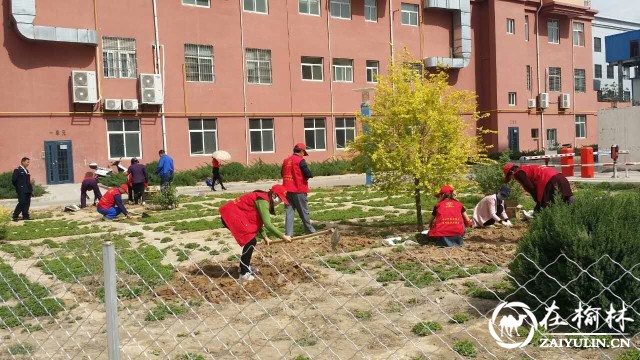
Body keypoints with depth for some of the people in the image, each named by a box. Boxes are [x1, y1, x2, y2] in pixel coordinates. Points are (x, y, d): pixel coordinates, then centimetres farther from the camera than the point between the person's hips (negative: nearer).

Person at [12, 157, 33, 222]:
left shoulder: (26, 170, 19)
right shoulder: (17, 170, -4)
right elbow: (13, 180, -9)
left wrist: (31, 189, 10)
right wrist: (18, 188, -5)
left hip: (27, 190, 7)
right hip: (22, 191, -7)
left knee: (27, 203, 5)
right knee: (22, 203, -12)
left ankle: (25, 216, 8)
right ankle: (15, 216, -4)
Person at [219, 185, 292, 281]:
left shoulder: (263, 199, 12)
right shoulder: (263, 201, -19)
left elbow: (259, 220, 15)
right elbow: (267, 224, -26)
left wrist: (264, 237, 7)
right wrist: (282, 236, -22)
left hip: (235, 215, 10)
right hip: (231, 215, -10)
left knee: (251, 241, 15)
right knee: (251, 241, -10)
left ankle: (245, 266, 31)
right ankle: (244, 273, -3)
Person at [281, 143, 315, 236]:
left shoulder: (286, 161, 9)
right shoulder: (300, 160, -10)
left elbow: (282, 173, 18)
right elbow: (308, 174, -16)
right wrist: (310, 175, 5)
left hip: (287, 190, 5)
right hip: (299, 191, -5)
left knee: (289, 211, 4)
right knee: (304, 212, 8)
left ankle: (288, 233, -1)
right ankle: (309, 230, 21)